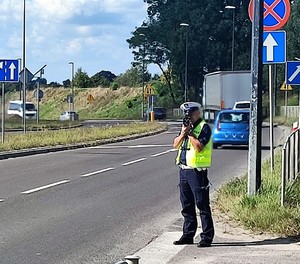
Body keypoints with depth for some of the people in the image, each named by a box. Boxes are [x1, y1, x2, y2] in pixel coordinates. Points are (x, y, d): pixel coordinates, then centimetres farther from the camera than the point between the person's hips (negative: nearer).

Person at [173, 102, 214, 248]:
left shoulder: (204, 127, -9)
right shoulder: (186, 126, 16)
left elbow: (199, 146, -20)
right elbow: (176, 144, 11)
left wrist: (190, 133, -14)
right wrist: (183, 133, -4)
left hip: (197, 171, -8)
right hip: (183, 170, 8)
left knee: (202, 205, -5)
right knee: (187, 205, 13)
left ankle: (207, 237, -3)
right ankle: (188, 235, 20)